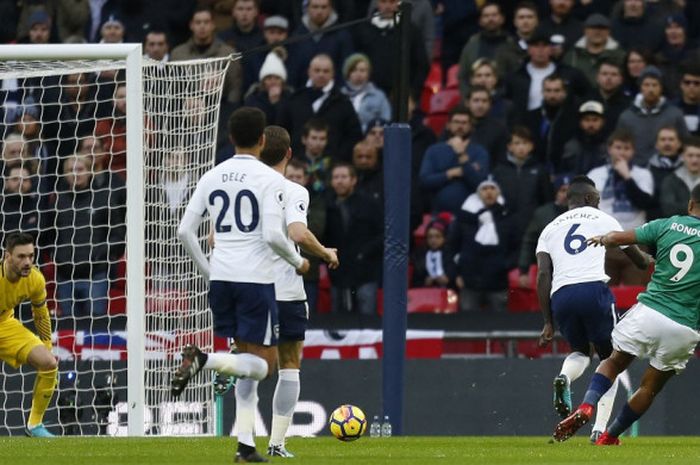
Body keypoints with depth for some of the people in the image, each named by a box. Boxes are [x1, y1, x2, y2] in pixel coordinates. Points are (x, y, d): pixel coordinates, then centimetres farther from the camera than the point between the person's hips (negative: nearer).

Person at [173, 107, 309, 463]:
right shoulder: (270, 179, -8)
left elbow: (185, 231, 6)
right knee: (265, 363, 1)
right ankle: (202, 360, -27)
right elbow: (273, 234, -16)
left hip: (220, 279, 6)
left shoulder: (212, 177, 8)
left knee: (249, 360, 17)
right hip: (256, 280, -6)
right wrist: (297, 261, 2)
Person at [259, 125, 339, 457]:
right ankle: (276, 443, 2)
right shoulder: (294, 192, -7)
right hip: (286, 291, -3)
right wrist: (326, 254, -6)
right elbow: (298, 234, -23)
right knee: (289, 366, 9)